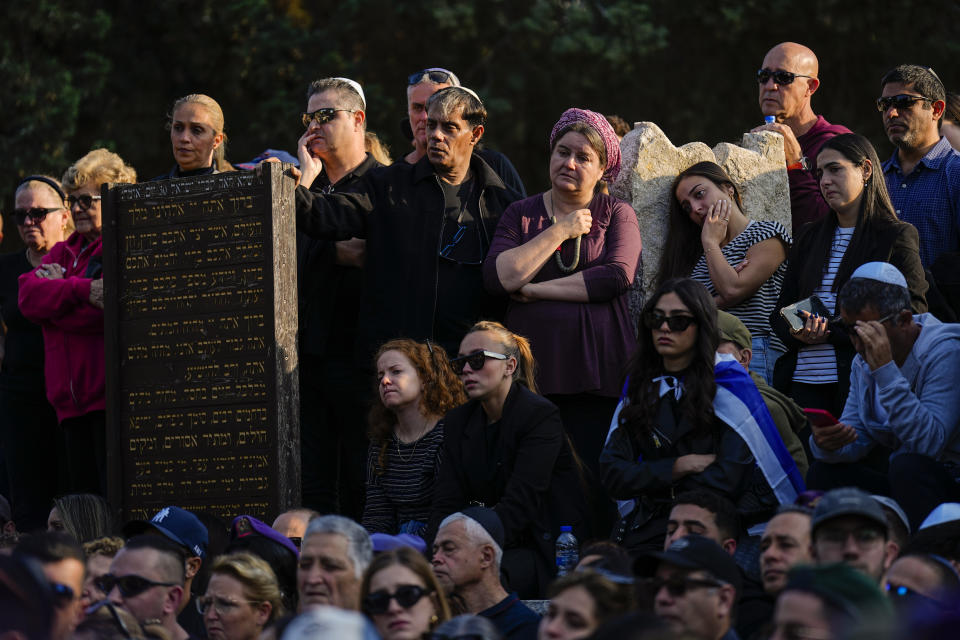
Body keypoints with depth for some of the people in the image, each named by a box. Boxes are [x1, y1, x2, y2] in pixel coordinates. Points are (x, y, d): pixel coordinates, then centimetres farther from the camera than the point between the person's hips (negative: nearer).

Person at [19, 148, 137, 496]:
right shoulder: (64, 252, 22)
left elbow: (105, 311, -17)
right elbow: (27, 295, 4)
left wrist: (58, 289, -2)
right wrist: (81, 289, -13)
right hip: (73, 401, 8)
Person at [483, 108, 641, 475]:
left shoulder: (617, 215, 11)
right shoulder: (520, 214, 14)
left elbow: (617, 276, -8)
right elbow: (498, 278, -3)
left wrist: (536, 290, -6)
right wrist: (560, 231, -2)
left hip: (598, 377, -1)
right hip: (532, 373, 1)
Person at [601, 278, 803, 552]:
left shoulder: (729, 383, 2)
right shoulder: (639, 386, 15)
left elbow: (727, 480, -6)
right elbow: (612, 475, 8)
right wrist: (678, 467, -5)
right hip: (648, 530, 4)